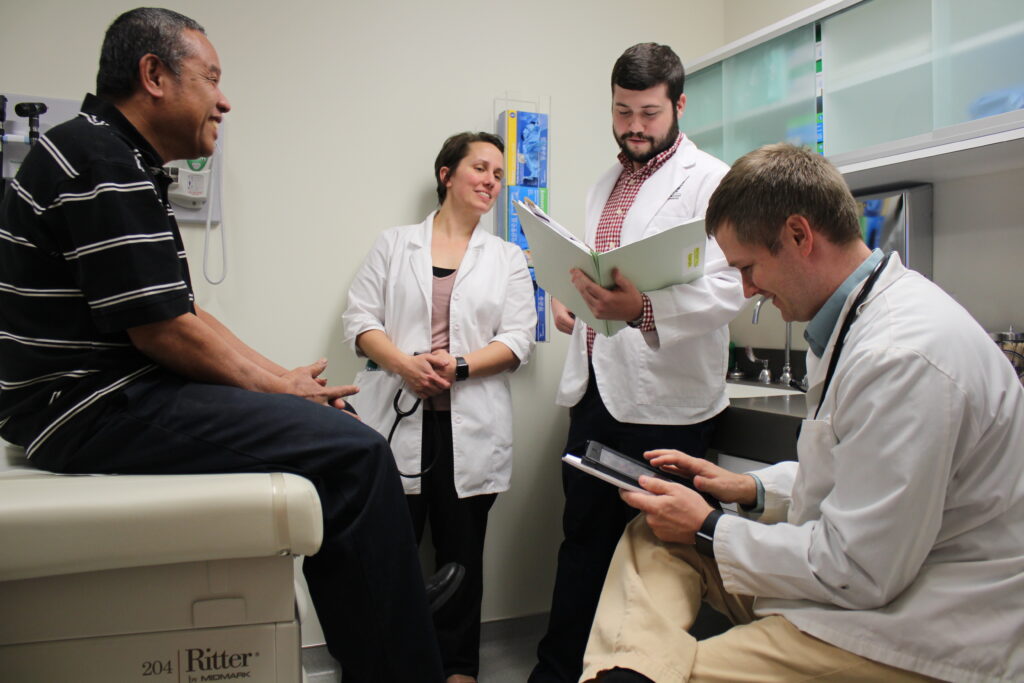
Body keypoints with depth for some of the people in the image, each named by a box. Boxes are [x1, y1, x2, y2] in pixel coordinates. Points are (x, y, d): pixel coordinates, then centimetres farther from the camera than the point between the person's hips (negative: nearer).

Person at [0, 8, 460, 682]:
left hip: (118, 390, 11)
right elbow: (162, 329, -21)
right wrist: (277, 387, -7)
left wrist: (283, 379, 6)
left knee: (333, 421, 14)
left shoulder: (128, 165, 18)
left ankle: (394, 591, 22)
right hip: (94, 407, -11)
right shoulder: (102, 161, -15)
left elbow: (186, 313, 15)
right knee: (355, 450, -20)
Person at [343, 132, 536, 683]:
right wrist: (405, 363, -15)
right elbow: (361, 319, 3)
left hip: (471, 426, 1)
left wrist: (459, 365, -13)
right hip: (398, 419, -1)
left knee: (462, 553, 9)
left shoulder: (508, 259, 14)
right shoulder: (393, 244, 12)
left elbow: (518, 338, 3)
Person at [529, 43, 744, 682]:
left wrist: (642, 308, -34)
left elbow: (726, 289, -18)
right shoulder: (605, 185, 19)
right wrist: (567, 295, 8)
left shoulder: (709, 180, -6)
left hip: (663, 398, -7)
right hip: (596, 388, 7)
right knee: (583, 535, 14)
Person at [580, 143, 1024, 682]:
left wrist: (709, 530, -13)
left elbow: (857, 571, -25)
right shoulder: (861, 315, 5)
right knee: (652, 538, 2)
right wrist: (749, 488, 8)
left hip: (929, 637, -10)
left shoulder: (905, 357, -28)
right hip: (875, 571, 10)